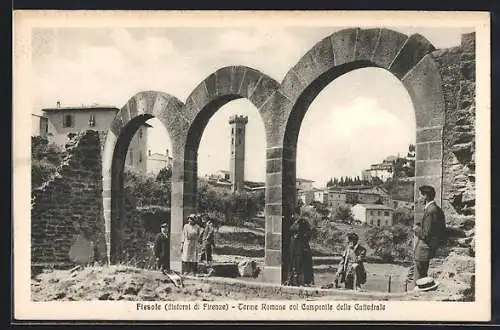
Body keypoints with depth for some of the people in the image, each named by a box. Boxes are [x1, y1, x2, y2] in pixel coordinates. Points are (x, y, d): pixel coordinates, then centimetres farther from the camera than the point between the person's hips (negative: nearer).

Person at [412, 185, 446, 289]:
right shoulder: (437, 209, 11)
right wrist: (419, 226, 7)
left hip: (422, 252, -11)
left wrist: (416, 229, -6)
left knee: (417, 283, -3)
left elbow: (426, 234, -24)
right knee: (423, 279, 19)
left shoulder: (430, 211, -21)